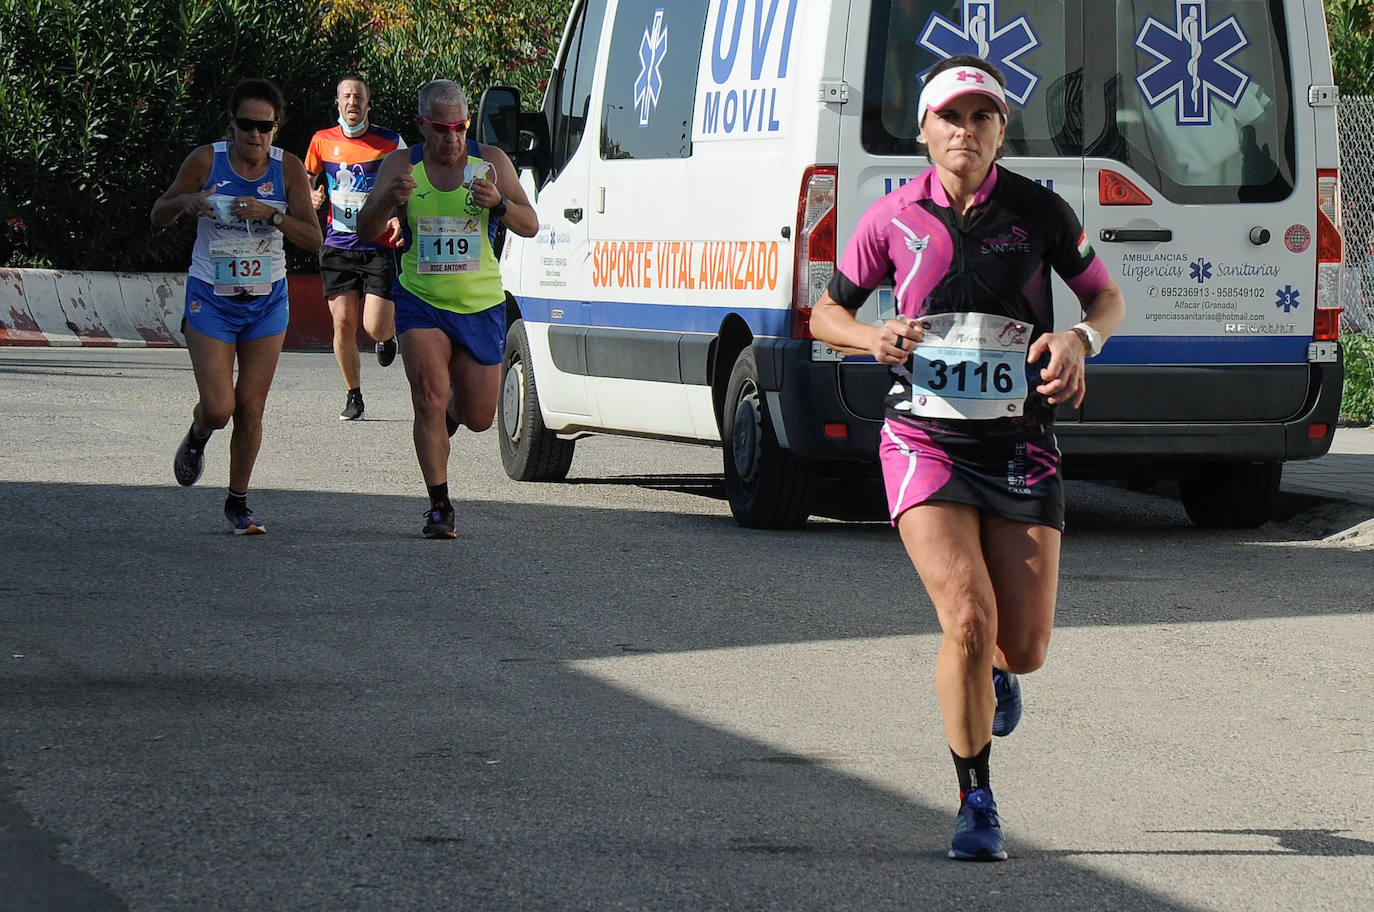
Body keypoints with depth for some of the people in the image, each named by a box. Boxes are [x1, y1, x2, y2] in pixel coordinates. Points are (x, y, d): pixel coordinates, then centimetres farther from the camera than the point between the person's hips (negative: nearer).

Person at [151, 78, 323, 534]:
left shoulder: (289, 168, -5)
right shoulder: (206, 161, -9)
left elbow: (314, 239, -8)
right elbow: (158, 216, 0)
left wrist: (271, 214, -25)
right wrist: (186, 201, -22)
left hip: (267, 301, 2)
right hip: (210, 299, -2)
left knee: (250, 408, 2)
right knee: (218, 407, -11)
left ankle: (237, 502, 18)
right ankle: (197, 439, 26)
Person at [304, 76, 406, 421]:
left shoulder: (390, 143, -3)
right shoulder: (322, 141, 4)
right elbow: (306, 179, 20)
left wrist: (401, 219, -13)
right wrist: (312, 195, -3)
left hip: (379, 247, -2)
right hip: (338, 246, 2)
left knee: (375, 327, -10)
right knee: (343, 323, -2)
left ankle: (388, 335, 29)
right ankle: (354, 398, 13)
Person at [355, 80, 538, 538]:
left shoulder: (490, 162, -1)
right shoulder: (402, 165, -2)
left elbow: (530, 226, -4)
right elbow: (365, 229, -7)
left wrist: (499, 203, -25)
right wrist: (389, 200, -29)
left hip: (481, 306, 1)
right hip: (421, 304, -1)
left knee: (479, 418, 7)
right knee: (429, 400, -18)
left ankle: (454, 405, 44)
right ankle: (439, 507, -9)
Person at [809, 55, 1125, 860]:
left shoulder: (1039, 211, -3)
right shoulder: (894, 219, -2)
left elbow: (1107, 297, 9)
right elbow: (827, 312, 10)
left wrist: (1080, 339, -13)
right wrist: (873, 337, -12)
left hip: (1022, 447, 1)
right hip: (926, 441, -1)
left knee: (1023, 648, 0)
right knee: (968, 621, -18)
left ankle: (993, 673, 41)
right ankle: (977, 806, -1)